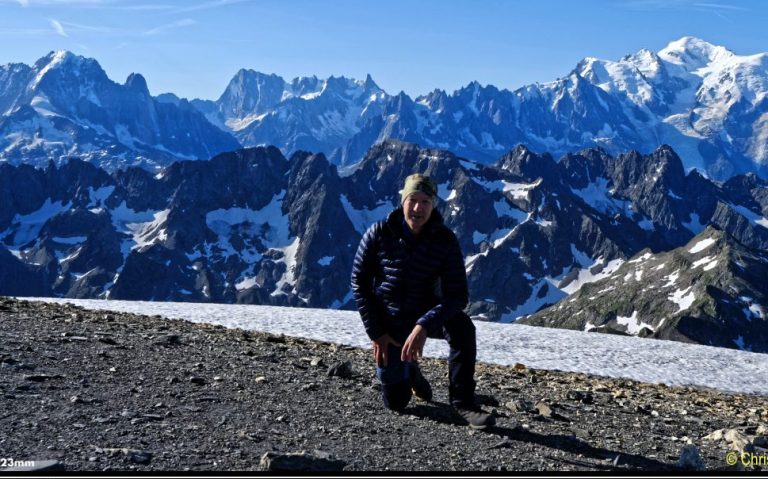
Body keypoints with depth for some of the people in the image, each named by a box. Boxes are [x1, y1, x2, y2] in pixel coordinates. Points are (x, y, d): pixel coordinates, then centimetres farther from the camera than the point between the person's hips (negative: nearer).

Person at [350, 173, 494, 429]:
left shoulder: (445, 240, -16)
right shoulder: (378, 234, -15)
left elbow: (458, 295, -21)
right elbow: (359, 284, -7)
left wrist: (424, 326, -35)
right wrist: (376, 333, -10)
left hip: (425, 315, 0)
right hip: (388, 322, 0)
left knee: (462, 326, -34)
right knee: (396, 402, 0)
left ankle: (463, 403, -19)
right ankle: (409, 372, 35)